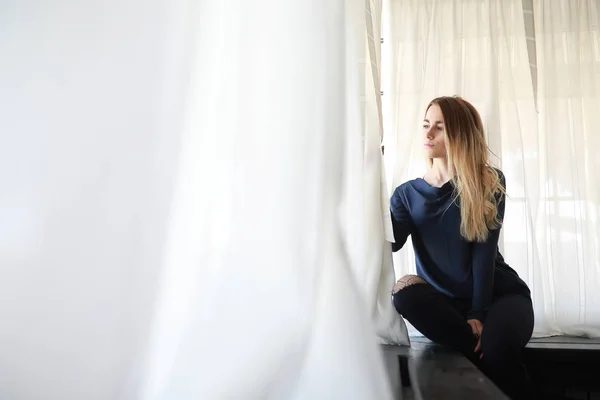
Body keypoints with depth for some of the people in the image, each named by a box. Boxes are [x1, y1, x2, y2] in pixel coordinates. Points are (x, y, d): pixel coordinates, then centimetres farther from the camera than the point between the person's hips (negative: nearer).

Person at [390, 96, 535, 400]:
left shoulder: (489, 183, -5)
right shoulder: (408, 193, 0)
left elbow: (484, 250, -13)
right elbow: (389, 243, -18)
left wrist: (478, 313, -22)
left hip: (498, 293, -3)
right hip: (447, 299, 3)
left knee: (495, 345, -35)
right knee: (406, 293, -30)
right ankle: (482, 352, -21)